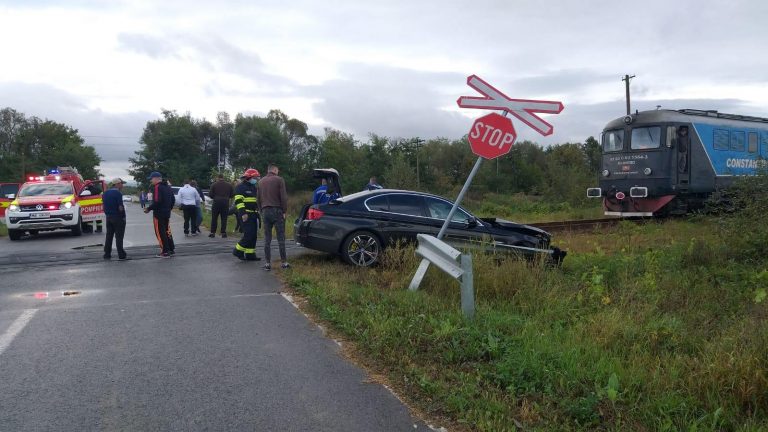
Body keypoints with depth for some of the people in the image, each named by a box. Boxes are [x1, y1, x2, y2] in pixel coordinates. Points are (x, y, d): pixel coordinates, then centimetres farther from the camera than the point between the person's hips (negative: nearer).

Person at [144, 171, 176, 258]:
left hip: (159, 214, -9)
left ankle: (165, 252, -2)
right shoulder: (168, 187, 13)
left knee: (160, 232, -2)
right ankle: (171, 249, 22)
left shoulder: (157, 187, -15)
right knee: (167, 231, 18)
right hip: (167, 213, 9)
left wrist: (149, 208, -14)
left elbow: (157, 201, -24)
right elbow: (173, 200, 17)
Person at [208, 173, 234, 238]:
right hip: (225, 203, 1)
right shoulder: (229, 185, 4)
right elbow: (232, 194, 6)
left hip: (216, 203, -1)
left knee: (214, 218, 8)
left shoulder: (214, 185, -3)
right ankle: (223, 233, 1)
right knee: (224, 218, 5)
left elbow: (210, 194, -5)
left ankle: (213, 232, 7)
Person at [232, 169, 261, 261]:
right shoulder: (241, 187, -8)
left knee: (253, 235, 7)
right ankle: (238, 250, 0)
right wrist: (243, 213, -23)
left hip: (254, 214, 9)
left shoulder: (253, 187, 20)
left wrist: (258, 212, 23)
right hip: (246, 215, -9)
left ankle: (250, 254, 11)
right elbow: (238, 201, -16)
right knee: (249, 234, -14)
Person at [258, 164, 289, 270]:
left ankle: (267, 263, 5)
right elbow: (283, 197, -8)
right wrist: (284, 211, -1)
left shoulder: (261, 182, 13)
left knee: (267, 239, 6)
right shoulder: (279, 180, -3)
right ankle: (284, 262, 1)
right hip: (277, 211, -4)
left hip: (265, 211, 4)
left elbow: (259, 198, 18)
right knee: (281, 238, 0)